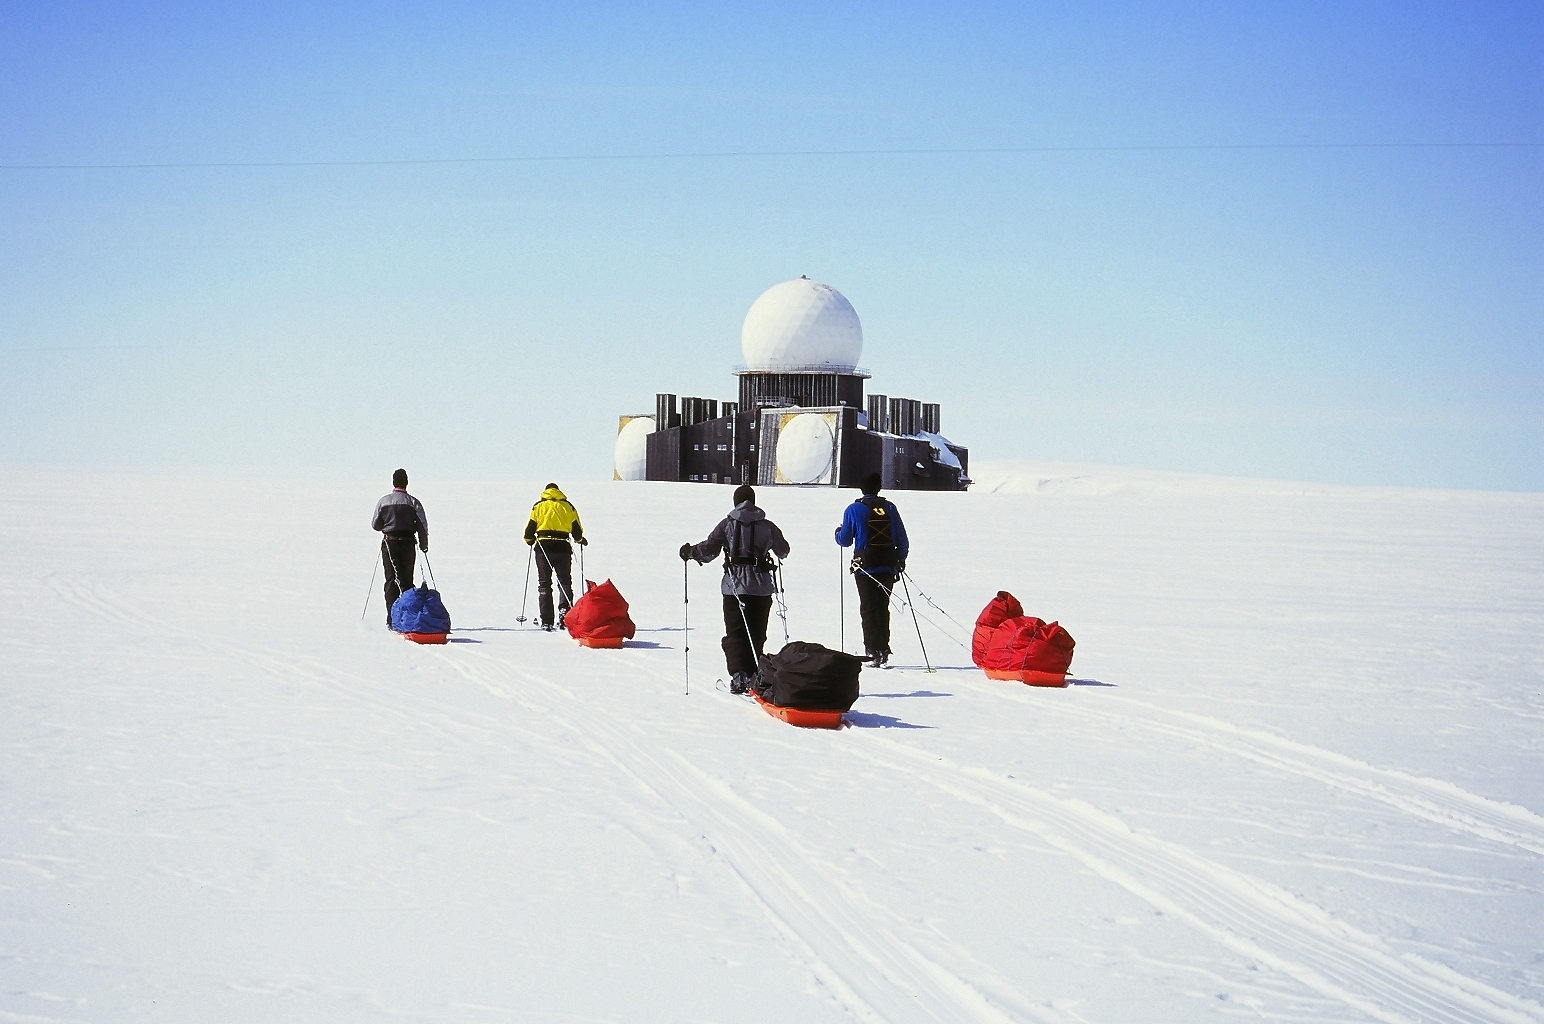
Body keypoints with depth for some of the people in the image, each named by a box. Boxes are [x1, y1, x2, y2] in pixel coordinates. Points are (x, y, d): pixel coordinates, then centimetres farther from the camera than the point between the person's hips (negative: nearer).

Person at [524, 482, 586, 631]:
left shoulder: (538, 506, 6)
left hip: (543, 547, 0)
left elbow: (530, 529, 4)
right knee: (565, 582, 9)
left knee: (544, 584, 7)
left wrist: (530, 540, 25)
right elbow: (577, 531, 9)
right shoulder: (568, 506, 8)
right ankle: (564, 610, -18)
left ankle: (547, 621, 2)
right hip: (563, 547, 0)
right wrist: (580, 539, 31)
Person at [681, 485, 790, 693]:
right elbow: (783, 551, 16)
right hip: (762, 587, 2)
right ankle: (752, 676, 9)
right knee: (756, 634, 11)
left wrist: (690, 551, 13)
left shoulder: (727, 525, -2)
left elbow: (708, 550, -6)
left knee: (735, 633, 2)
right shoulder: (767, 526, 4)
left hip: (734, 586, -2)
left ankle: (738, 676, -11)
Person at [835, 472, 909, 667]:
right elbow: (902, 540, 6)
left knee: (869, 609, 1)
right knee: (883, 608, 14)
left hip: (865, 568, -3)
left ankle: (873, 650, -8)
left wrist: (838, 532, 23)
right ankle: (884, 648, 14)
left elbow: (845, 540, 0)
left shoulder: (854, 509, -4)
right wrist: (901, 560, 22)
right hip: (888, 568, 3)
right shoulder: (889, 508, 4)